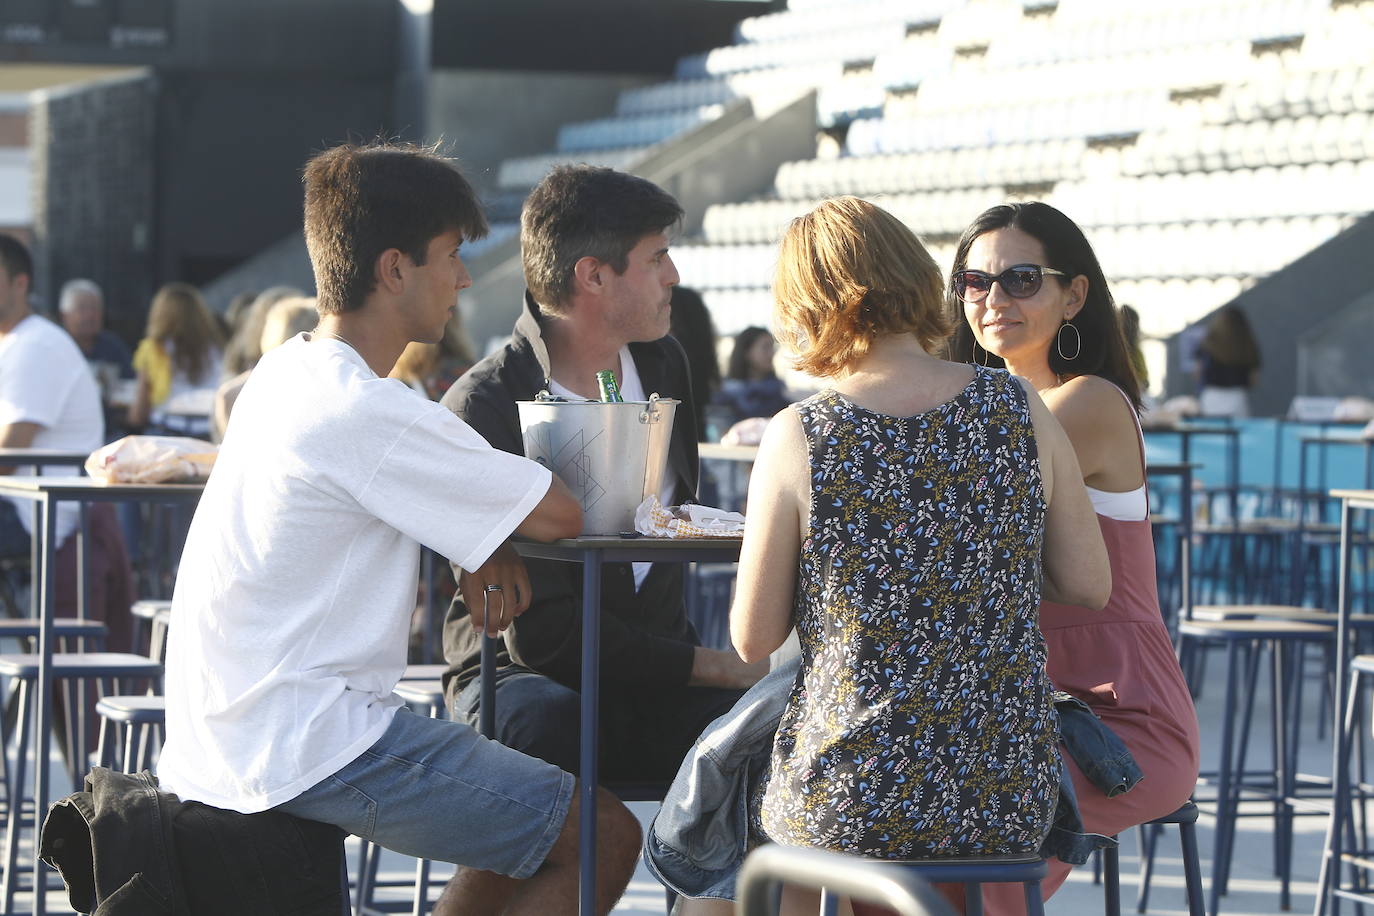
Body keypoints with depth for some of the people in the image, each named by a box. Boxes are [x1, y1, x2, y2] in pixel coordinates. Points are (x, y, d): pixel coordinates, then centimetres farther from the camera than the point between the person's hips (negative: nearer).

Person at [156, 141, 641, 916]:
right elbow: (560, 516, -16)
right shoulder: (368, 415, -19)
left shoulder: (284, 372, 10)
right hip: (308, 750, -10)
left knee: (533, 810, 22)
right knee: (602, 836, -7)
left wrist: (483, 542, 7)